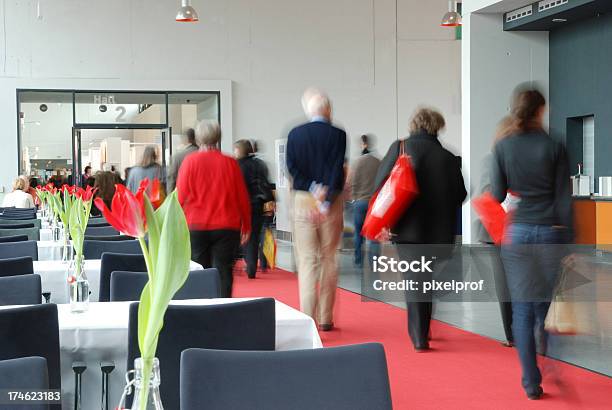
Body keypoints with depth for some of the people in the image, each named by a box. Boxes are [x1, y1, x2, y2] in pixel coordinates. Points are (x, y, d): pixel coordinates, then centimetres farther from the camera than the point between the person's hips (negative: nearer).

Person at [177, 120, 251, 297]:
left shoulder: (190, 161, -4)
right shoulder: (230, 163, -1)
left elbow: (180, 196, -2)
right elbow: (243, 197, 2)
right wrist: (246, 226, 11)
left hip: (196, 227, 0)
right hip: (226, 227, 0)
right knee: (223, 275, 0)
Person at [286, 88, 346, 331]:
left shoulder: (295, 134, 1)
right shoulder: (338, 135, -4)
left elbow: (292, 168, -4)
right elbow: (338, 170, -9)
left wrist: (313, 189, -4)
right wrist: (327, 200, -8)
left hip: (303, 200, 1)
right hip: (332, 202, 0)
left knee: (307, 260, 2)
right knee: (329, 259, 10)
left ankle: (307, 318, -7)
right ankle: (325, 318, 15)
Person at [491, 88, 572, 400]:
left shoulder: (503, 147, -2)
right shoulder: (554, 147, -4)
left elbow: (497, 195, -2)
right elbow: (564, 198, -4)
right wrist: (568, 241, 2)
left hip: (516, 233, 0)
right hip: (550, 233, 0)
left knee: (522, 309, 4)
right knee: (546, 304, 17)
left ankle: (531, 382, 4)